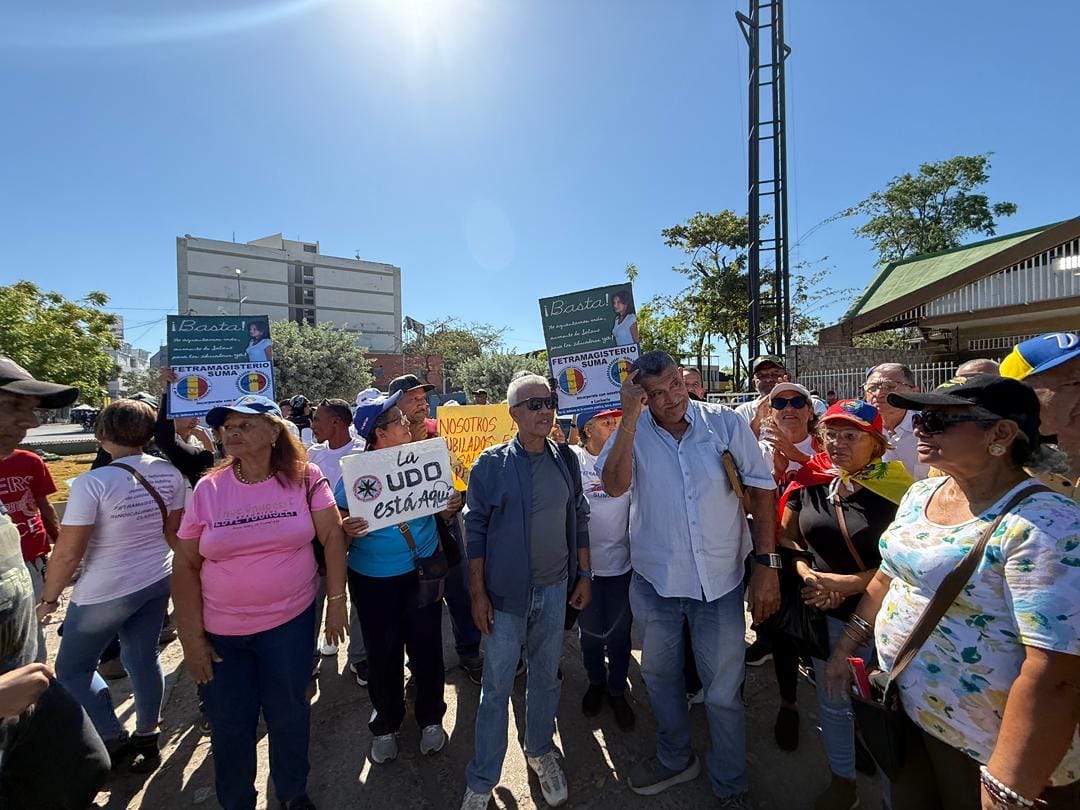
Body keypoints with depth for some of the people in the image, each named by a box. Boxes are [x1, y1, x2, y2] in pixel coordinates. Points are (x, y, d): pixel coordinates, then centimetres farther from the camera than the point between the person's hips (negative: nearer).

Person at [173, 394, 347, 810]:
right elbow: (185, 564, 0)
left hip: (290, 623, -1)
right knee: (229, 725, 17)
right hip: (221, 632, 2)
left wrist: (336, 600, -9)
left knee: (288, 715, 15)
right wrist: (191, 636, -2)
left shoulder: (304, 478, -10)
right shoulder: (208, 488, -5)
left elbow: (333, 536, -8)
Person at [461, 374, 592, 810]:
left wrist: (584, 573, 6)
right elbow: (476, 529, -7)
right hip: (505, 592, -3)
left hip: (554, 590, 3)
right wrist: (478, 592, -7)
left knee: (545, 676, 20)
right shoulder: (491, 463, -10)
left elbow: (579, 519, 7)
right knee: (496, 686, 11)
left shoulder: (565, 459, 0)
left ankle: (540, 751, 45)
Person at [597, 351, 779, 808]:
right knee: (659, 676, 23)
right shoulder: (634, 431, -9)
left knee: (723, 692, 14)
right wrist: (630, 418, -27)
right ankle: (674, 759, 51)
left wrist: (767, 563, -9)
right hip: (655, 581, 2)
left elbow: (761, 489, -6)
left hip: (720, 582, -1)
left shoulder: (725, 424, -10)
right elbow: (614, 486, -24)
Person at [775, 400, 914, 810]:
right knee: (832, 700, 19)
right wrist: (806, 574, -10)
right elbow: (785, 537, 5)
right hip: (825, 611, 4)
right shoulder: (811, 481, -3)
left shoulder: (896, 488, -15)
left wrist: (847, 583, -20)